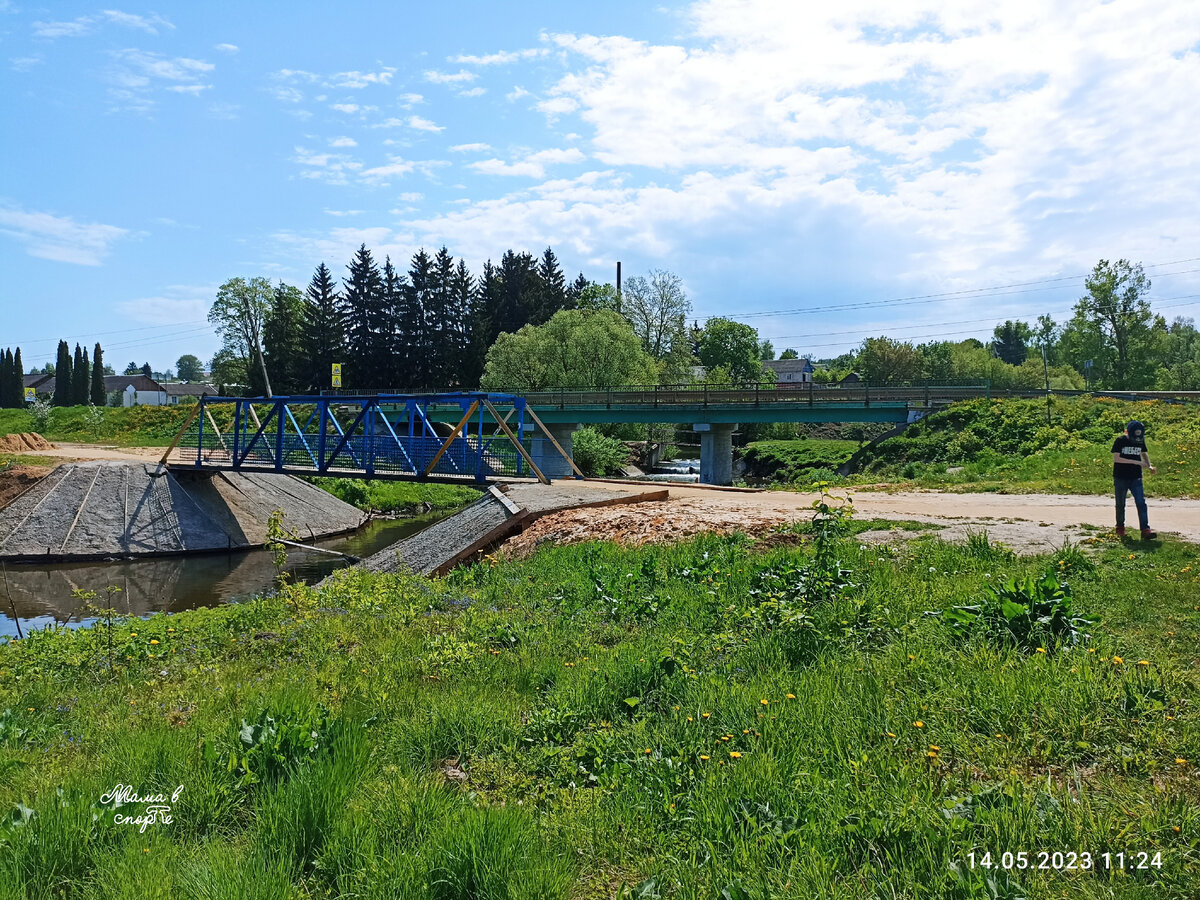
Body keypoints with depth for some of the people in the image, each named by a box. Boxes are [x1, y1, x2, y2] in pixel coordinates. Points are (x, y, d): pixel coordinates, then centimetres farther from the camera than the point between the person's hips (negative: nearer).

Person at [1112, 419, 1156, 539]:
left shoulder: (1140, 442, 5)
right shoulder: (1120, 441, -9)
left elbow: (1144, 454, 22)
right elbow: (1116, 458, -17)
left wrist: (1149, 466, 5)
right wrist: (1136, 462, -21)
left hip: (1136, 478, 3)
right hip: (1120, 478, -3)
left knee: (1141, 503, -9)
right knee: (1120, 504, 8)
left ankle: (1145, 530, -13)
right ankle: (1120, 527, 26)